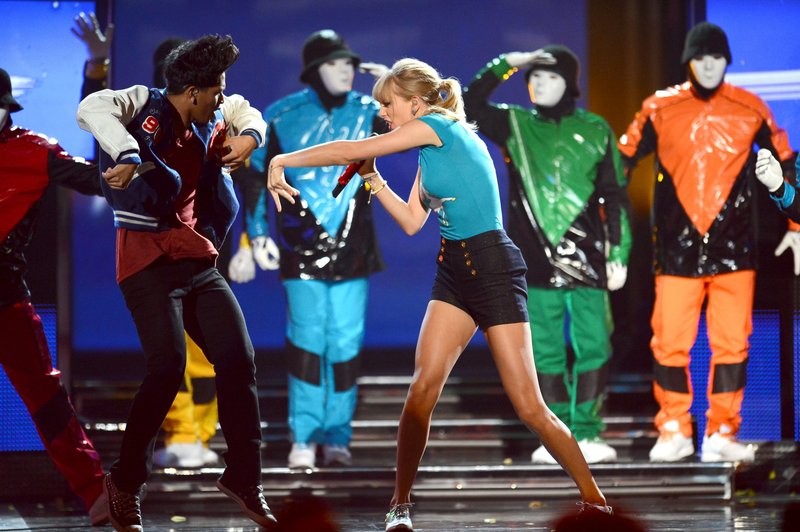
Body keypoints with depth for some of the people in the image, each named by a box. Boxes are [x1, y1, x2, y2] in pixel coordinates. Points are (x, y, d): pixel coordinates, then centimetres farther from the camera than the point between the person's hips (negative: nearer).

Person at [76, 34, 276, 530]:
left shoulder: (207, 123, 14)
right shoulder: (146, 105, -7)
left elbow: (244, 110, 35)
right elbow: (92, 108, -27)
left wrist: (249, 134, 12)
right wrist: (131, 157, -36)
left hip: (198, 262, 8)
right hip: (149, 263, -7)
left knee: (239, 362, 0)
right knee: (169, 367, -18)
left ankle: (244, 478, 14)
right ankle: (127, 481, 0)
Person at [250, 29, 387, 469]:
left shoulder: (366, 114, 6)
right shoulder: (283, 118, 2)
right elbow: (256, 175, 7)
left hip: (351, 247, 2)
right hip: (302, 246, -2)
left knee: (346, 341, 0)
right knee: (307, 337, -6)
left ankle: (337, 436, 8)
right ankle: (304, 436, 2)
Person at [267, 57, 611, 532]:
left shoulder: (439, 126, -10)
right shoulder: (430, 156, 16)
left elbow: (351, 150, -9)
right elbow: (412, 222, 19)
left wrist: (282, 161, -1)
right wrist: (373, 179, 13)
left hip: (493, 265, -9)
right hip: (455, 269, 9)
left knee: (529, 406, -7)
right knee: (423, 387, -5)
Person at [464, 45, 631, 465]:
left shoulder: (594, 130, 7)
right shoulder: (515, 125, 9)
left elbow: (615, 197, 7)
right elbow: (469, 106, -5)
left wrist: (619, 254, 1)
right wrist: (507, 64, -8)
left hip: (586, 257, -1)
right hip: (536, 258, 1)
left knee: (593, 346, -4)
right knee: (545, 350, 1)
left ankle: (586, 433, 1)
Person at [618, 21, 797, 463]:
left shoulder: (750, 110, 4)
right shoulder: (661, 109, 3)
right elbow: (621, 162, 8)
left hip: (734, 247, 0)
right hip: (677, 248, 0)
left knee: (732, 342, -1)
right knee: (669, 343, -3)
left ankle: (722, 434, 8)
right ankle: (673, 432, 11)